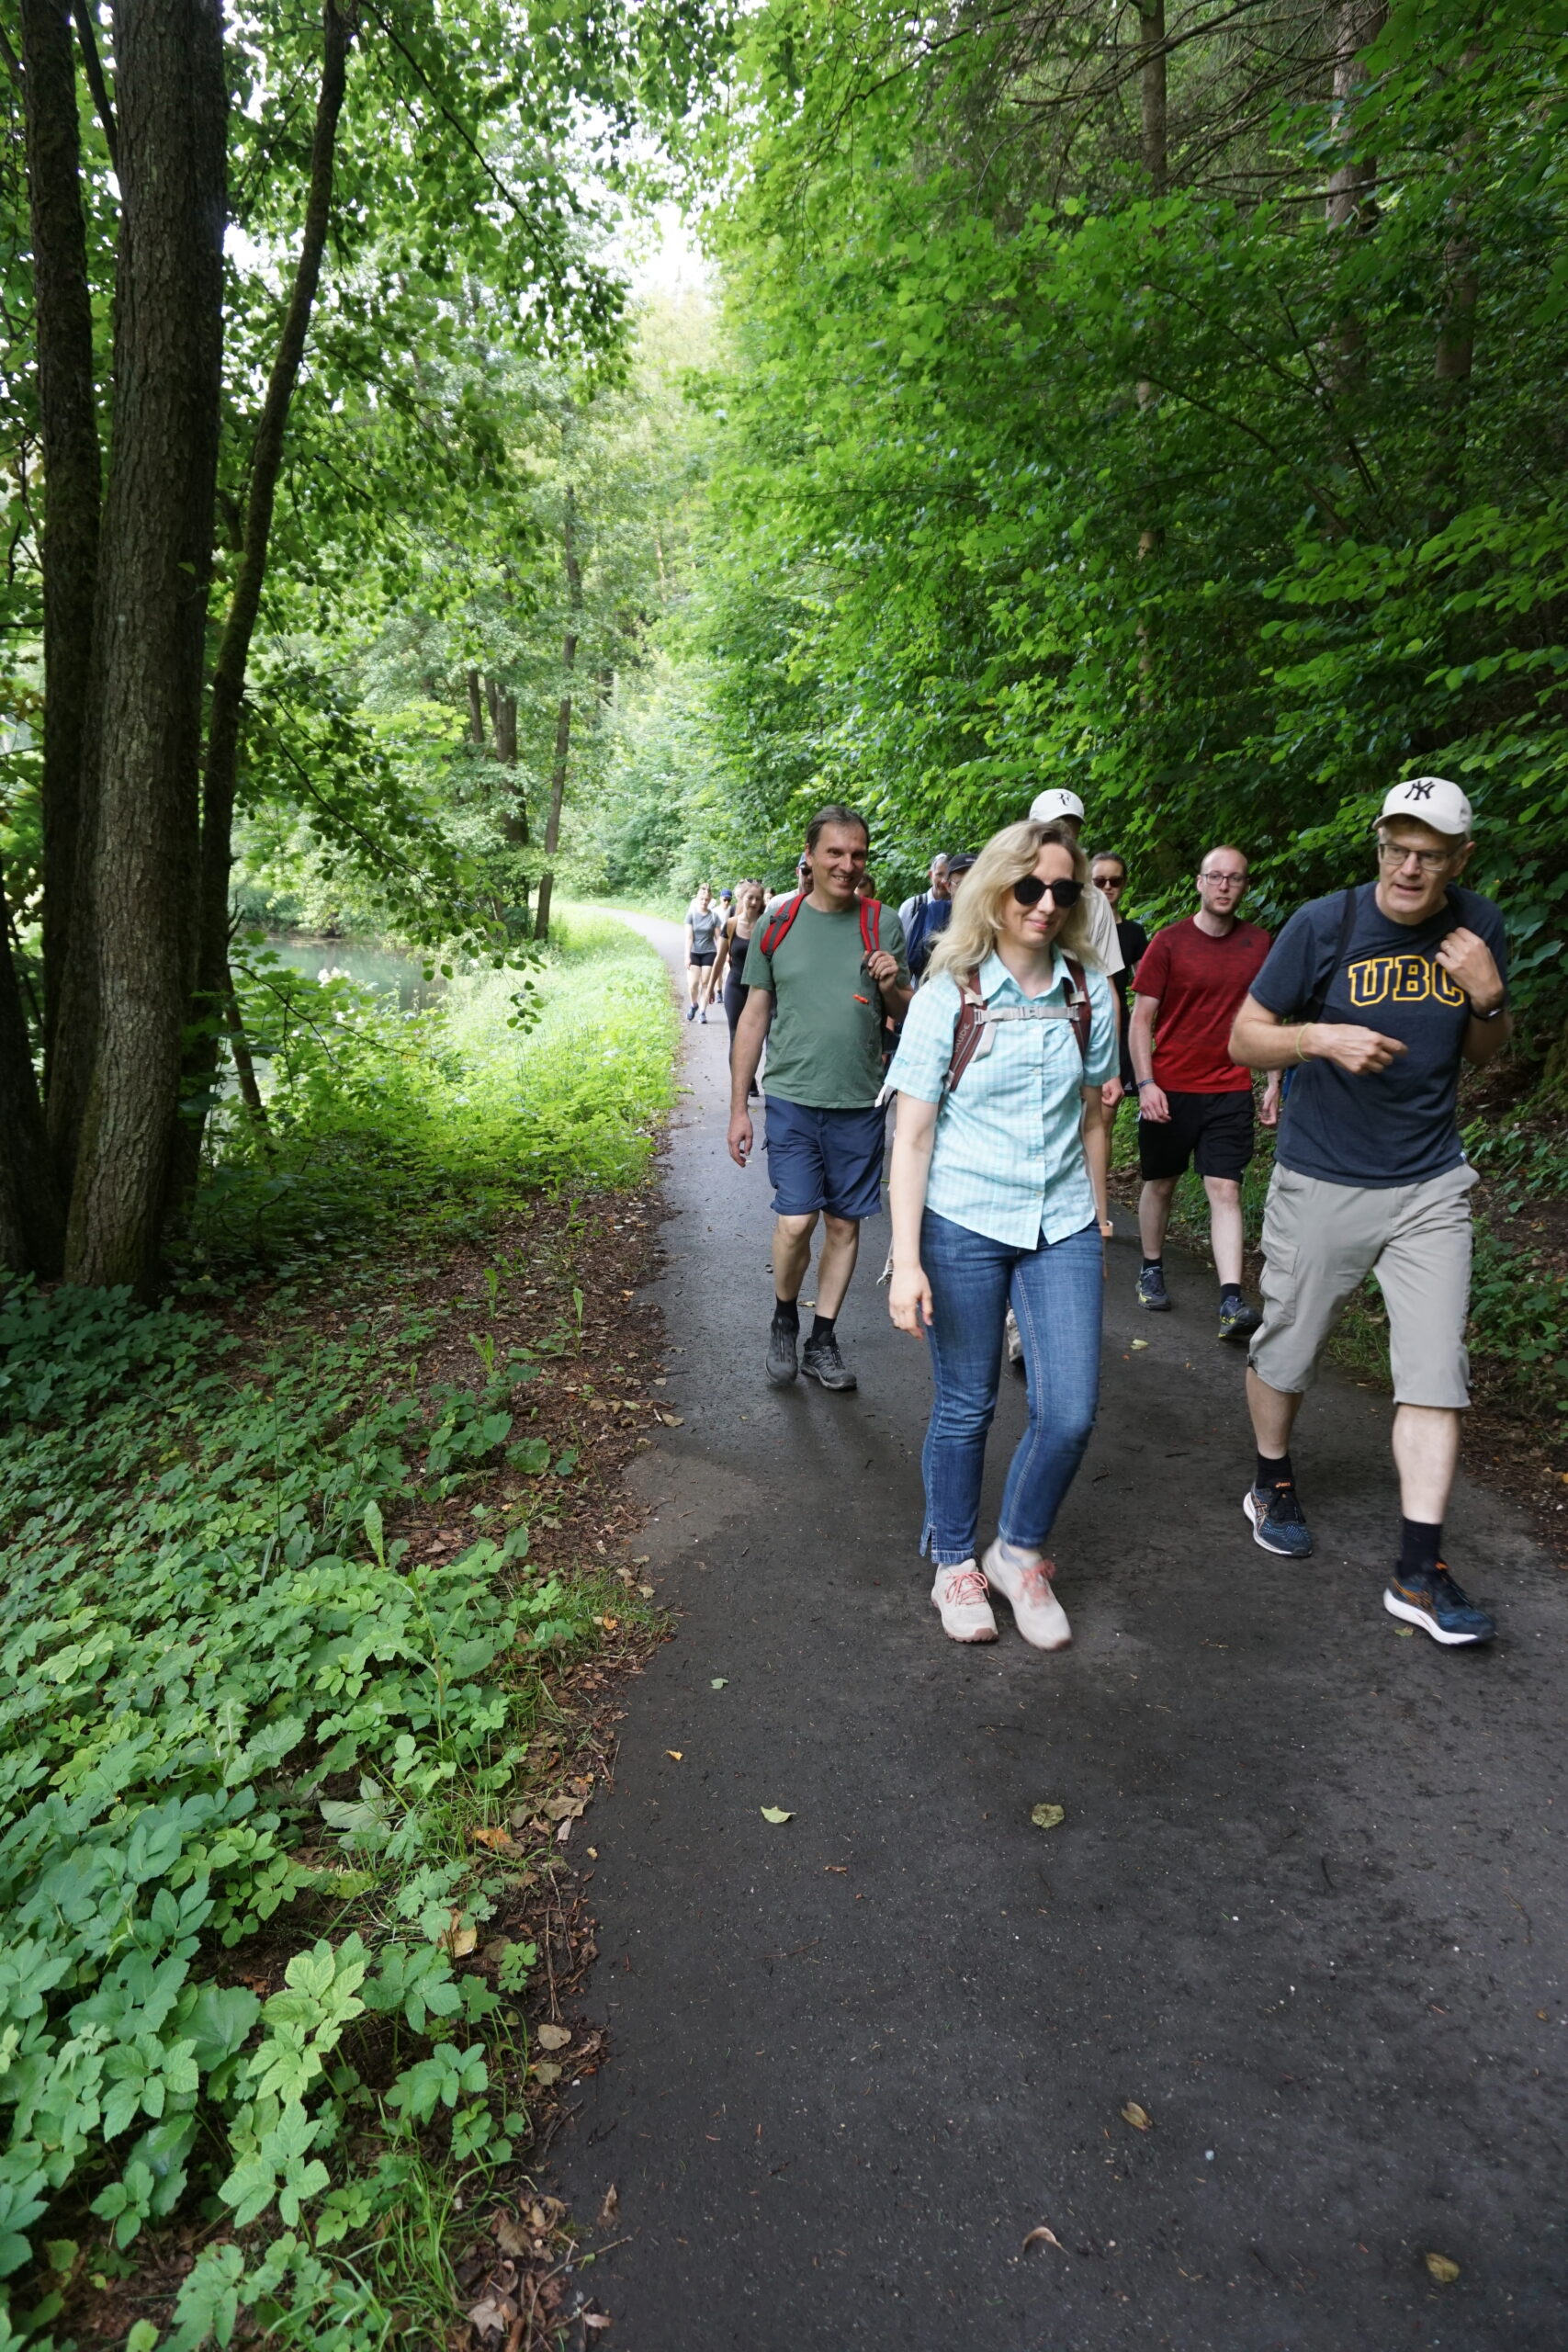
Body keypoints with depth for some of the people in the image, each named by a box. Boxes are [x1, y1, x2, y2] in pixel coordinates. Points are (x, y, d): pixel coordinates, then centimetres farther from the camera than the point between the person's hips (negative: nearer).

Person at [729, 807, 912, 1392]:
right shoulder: (777, 923, 2)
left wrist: (892, 987, -14)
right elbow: (754, 1017, 6)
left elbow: (908, 1017, 10)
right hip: (793, 1097, -1)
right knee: (795, 1222, -9)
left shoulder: (883, 923, 4)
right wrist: (737, 1109, 5)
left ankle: (823, 1341, 24)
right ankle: (783, 1319, 20)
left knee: (844, 1223, 8)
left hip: (860, 1102, 2)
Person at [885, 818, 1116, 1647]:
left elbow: (1091, 1118, 13)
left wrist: (1098, 1223, 16)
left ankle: (1019, 1553, 25)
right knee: (965, 1409, 8)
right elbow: (912, 1136, -8)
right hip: (963, 1226, -3)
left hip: (1062, 1225, 3)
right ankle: (954, 1563, 31)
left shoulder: (1089, 994, 3)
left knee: (1070, 1413, -1)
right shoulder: (948, 997, -6)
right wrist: (906, 1260, -13)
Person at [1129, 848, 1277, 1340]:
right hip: (1169, 1088, -1)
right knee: (1161, 1183, 11)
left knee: (1225, 1190, -6)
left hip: (1230, 1090, 1)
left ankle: (1232, 1302, -9)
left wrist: (1273, 1084, 7)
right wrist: (1145, 1083, -12)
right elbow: (1141, 1018, -3)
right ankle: (1151, 1271, 30)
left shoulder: (1258, 944, 6)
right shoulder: (1168, 941, -2)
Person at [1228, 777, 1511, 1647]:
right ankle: (1271, 1485, 37)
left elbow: (1488, 1054, 12)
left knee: (1435, 1372, -1)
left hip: (1430, 1184, 3)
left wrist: (1489, 997, -9)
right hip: (1322, 1183, -3)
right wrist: (1320, 1035, -25)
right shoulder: (1324, 924, -10)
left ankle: (1420, 1572, 9)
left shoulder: (1476, 926, 1)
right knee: (1287, 1351, 9)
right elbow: (1245, 1037, -6)